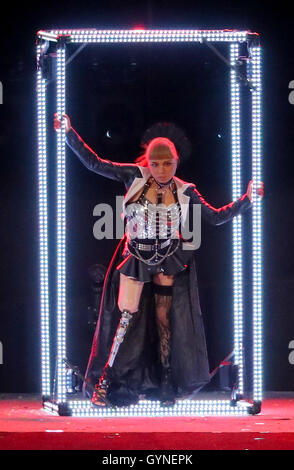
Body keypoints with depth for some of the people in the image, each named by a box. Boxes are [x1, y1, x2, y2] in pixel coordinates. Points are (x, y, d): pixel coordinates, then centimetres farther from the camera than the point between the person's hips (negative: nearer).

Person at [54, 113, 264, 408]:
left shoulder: (185, 191, -5)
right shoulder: (135, 176, -11)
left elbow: (216, 217, -2)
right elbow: (93, 163, -12)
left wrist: (247, 199, -11)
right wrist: (69, 133, -18)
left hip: (168, 261, 2)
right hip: (135, 258, -2)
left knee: (165, 321, 8)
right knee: (126, 316, -5)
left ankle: (166, 384, 19)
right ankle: (104, 382, 1)